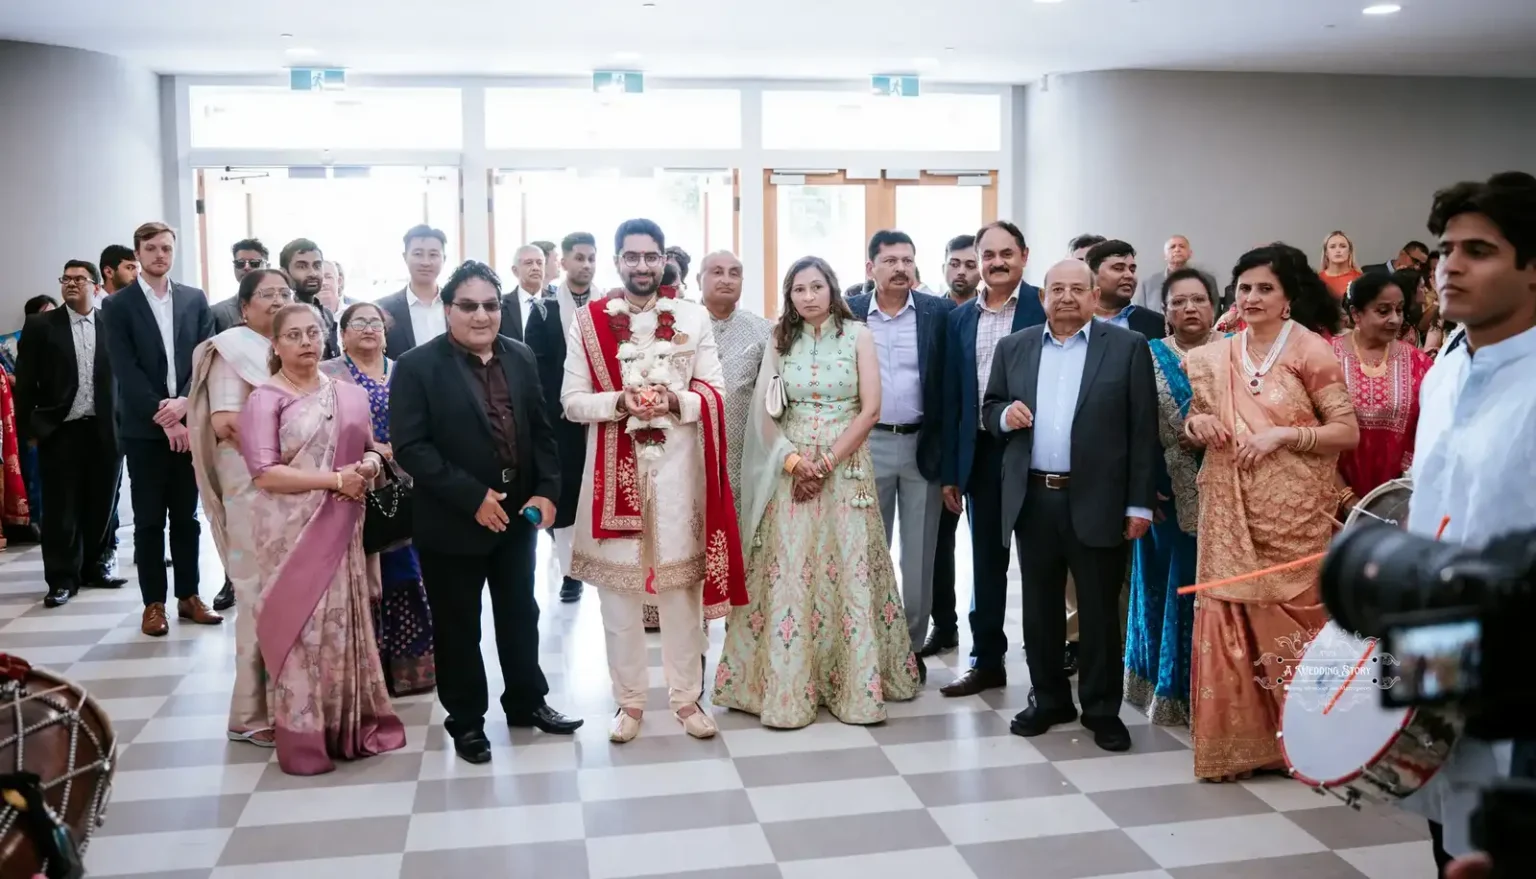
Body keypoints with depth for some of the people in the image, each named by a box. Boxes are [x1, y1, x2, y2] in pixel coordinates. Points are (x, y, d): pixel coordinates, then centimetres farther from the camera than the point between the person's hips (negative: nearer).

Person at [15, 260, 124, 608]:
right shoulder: (40, 326, 3)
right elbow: (25, 381, 2)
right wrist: (30, 428, -2)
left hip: (105, 430, 1)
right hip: (59, 431, -1)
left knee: (101, 506, 9)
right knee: (61, 510, 1)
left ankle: (95, 567, 23)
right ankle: (62, 579, 7)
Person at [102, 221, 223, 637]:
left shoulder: (195, 299, 8)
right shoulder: (119, 305, -1)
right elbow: (126, 371, -8)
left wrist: (183, 403, -12)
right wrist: (163, 416, -15)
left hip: (188, 422, 2)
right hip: (144, 428, -2)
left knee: (186, 516, 10)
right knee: (148, 520, 4)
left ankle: (189, 596, 18)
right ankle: (154, 603, 11)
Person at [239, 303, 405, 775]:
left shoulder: (350, 395, 9)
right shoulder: (264, 399, -6)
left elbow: (369, 451, 19)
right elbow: (264, 473, -14)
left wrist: (369, 465, -6)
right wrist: (335, 479, -17)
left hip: (342, 529, 4)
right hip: (291, 532, -4)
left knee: (345, 623, 10)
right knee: (300, 628, 0)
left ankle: (352, 726, 22)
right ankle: (303, 739, 10)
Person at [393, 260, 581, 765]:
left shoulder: (521, 357, 5)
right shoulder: (417, 366, -11)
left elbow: (541, 431, 7)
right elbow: (410, 447, -17)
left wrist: (547, 491, -6)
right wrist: (472, 498, -22)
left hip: (518, 513, 5)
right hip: (453, 521, -5)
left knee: (520, 614, 18)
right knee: (457, 626, 9)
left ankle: (527, 703, 35)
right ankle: (466, 720, 26)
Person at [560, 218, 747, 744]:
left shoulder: (694, 318, 5)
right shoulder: (587, 321, 2)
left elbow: (716, 393, 4)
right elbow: (571, 401, 0)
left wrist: (676, 400, -16)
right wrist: (619, 403, -17)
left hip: (678, 470, 0)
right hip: (614, 470, 0)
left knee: (683, 586, 7)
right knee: (618, 588, 6)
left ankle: (686, 697, 20)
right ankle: (629, 701, 19)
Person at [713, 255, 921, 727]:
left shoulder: (858, 335, 1)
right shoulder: (780, 341, 7)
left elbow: (870, 409, -5)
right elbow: (765, 413, 4)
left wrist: (826, 464, -11)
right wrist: (793, 461, -11)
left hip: (846, 469, -1)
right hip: (793, 470, 2)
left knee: (848, 572, 0)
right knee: (789, 574, -2)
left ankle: (855, 683, 11)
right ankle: (787, 686, 4)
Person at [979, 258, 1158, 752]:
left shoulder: (1127, 347, -1)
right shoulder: (1014, 348, 9)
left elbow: (1143, 430, -3)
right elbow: (989, 410, 15)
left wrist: (1140, 504, -7)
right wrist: (1005, 414, -9)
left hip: (1098, 502, -3)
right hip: (1032, 501, 3)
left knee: (1100, 610, 5)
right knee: (1040, 608, 12)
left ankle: (1102, 710, 18)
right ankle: (1048, 699, 27)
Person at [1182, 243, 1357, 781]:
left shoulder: (1311, 351, -4)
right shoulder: (1216, 357, 9)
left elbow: (1349, 432, -6)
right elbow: (1197, 424, 18)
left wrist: (1282, 435, -18)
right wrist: (1196, 425, -5)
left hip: (1293, 512, -4)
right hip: (1231, 513, 4)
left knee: (1289, 618, 2)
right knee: (1229, 617, 2)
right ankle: (1233, 740, 11)